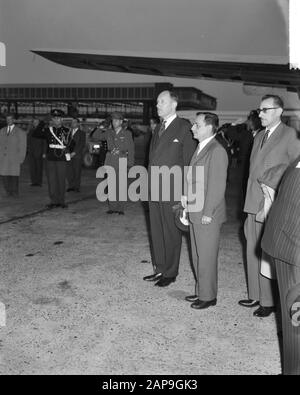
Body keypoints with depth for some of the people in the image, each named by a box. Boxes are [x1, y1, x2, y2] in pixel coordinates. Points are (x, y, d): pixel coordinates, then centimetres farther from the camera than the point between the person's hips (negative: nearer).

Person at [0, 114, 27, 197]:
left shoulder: (21, 132, 1)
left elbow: (23, 147, 1)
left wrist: (21, 159, -4)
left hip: (14, 159, -3)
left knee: (14, 176, -2)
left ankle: (14, 193, 13)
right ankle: (8, 192, 15)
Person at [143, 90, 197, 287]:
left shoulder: (184, 128, -8)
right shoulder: (159, 128, 16)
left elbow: (189, 161, -10)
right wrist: (150, 186, 11)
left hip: (173, 191, -7)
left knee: (171, 233, 4)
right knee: (156, 231, 14)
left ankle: (170, 273, 17)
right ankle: (160, 269, 27)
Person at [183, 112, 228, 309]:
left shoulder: (217, 151, -16)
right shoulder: (200, 148, 13)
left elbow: (217, 186, -19)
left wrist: (208, 213, -19)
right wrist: (187, 197, 7)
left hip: (207, 215, -9)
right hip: (195, 212, 9)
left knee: (206, 257, 3)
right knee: (198, 255, 17)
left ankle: (208, 296, 17)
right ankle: (201, 291, 31)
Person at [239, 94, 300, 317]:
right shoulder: (259, 137, 17)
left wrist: (272, 185, -11)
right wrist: (250, 202, 14)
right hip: (253, 206, 7)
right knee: (253, 252, 13)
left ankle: (269, 301, 11)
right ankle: (256, 296, 26)